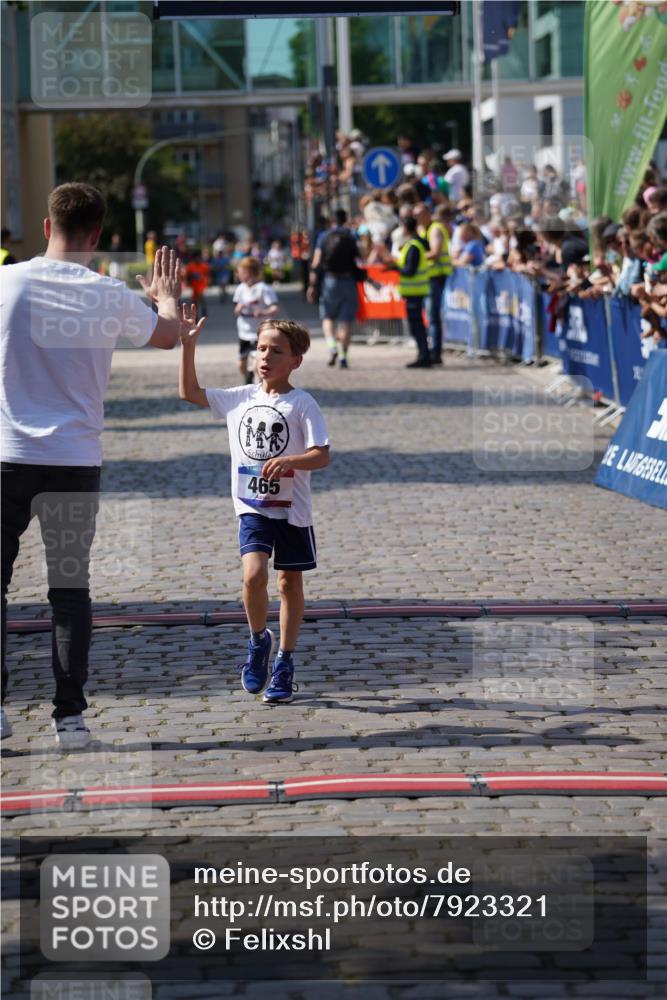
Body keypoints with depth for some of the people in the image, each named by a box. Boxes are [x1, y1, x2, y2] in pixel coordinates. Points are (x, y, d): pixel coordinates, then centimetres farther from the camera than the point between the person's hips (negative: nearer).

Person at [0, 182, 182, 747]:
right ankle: (71, 716, 6)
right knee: (71, 589, 8)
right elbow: (168, 336, 18)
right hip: (76, 461, 1)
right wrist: (168, 296, 40)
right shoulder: (110, 296, -2)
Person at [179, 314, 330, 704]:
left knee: (290, 582, 7)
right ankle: (259, 640, 8)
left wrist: (289, 460, -33)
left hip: (292, 509, -2)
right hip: (253, 508, 2)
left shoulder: (302, 404, -8)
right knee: (254, 573, -17)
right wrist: (188, 345, 3)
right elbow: (190, 392, 11)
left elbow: (322, 455, -14)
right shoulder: (240, 399, 5)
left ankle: (285, 663, 18)